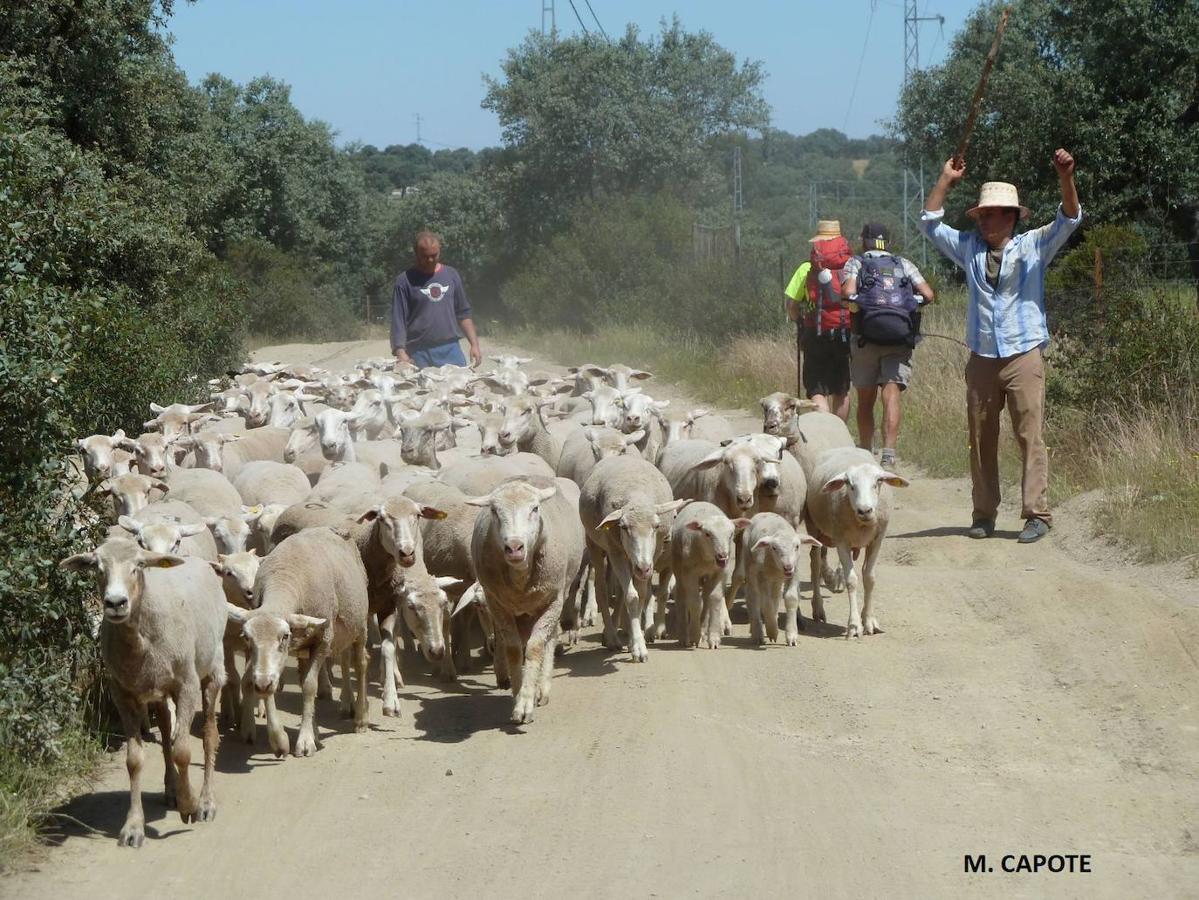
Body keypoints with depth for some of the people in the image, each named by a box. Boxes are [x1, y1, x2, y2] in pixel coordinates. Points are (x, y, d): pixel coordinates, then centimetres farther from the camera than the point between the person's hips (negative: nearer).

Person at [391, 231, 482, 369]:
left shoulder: (451, 275, 11)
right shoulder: (406, 281, -1)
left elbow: (463, 314, 17)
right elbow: (398, 320, -6)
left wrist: (474, 344, 8)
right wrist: (401, 353, -18)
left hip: (451, 350, 3)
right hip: (419, 354, -3)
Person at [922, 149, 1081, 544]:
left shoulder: (1032, 246, 4)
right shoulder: (969, 248, 13)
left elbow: (1069, 220, -7)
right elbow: (930, 223, 17)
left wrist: (1066, 178, -23)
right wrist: (945, 180, 10)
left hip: (1024, 357, -4)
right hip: (982, 359, 4)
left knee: (1030, 436, -9)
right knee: (981, 440, 5)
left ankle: (1037, 514, -9)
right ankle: (984, 514, 12)